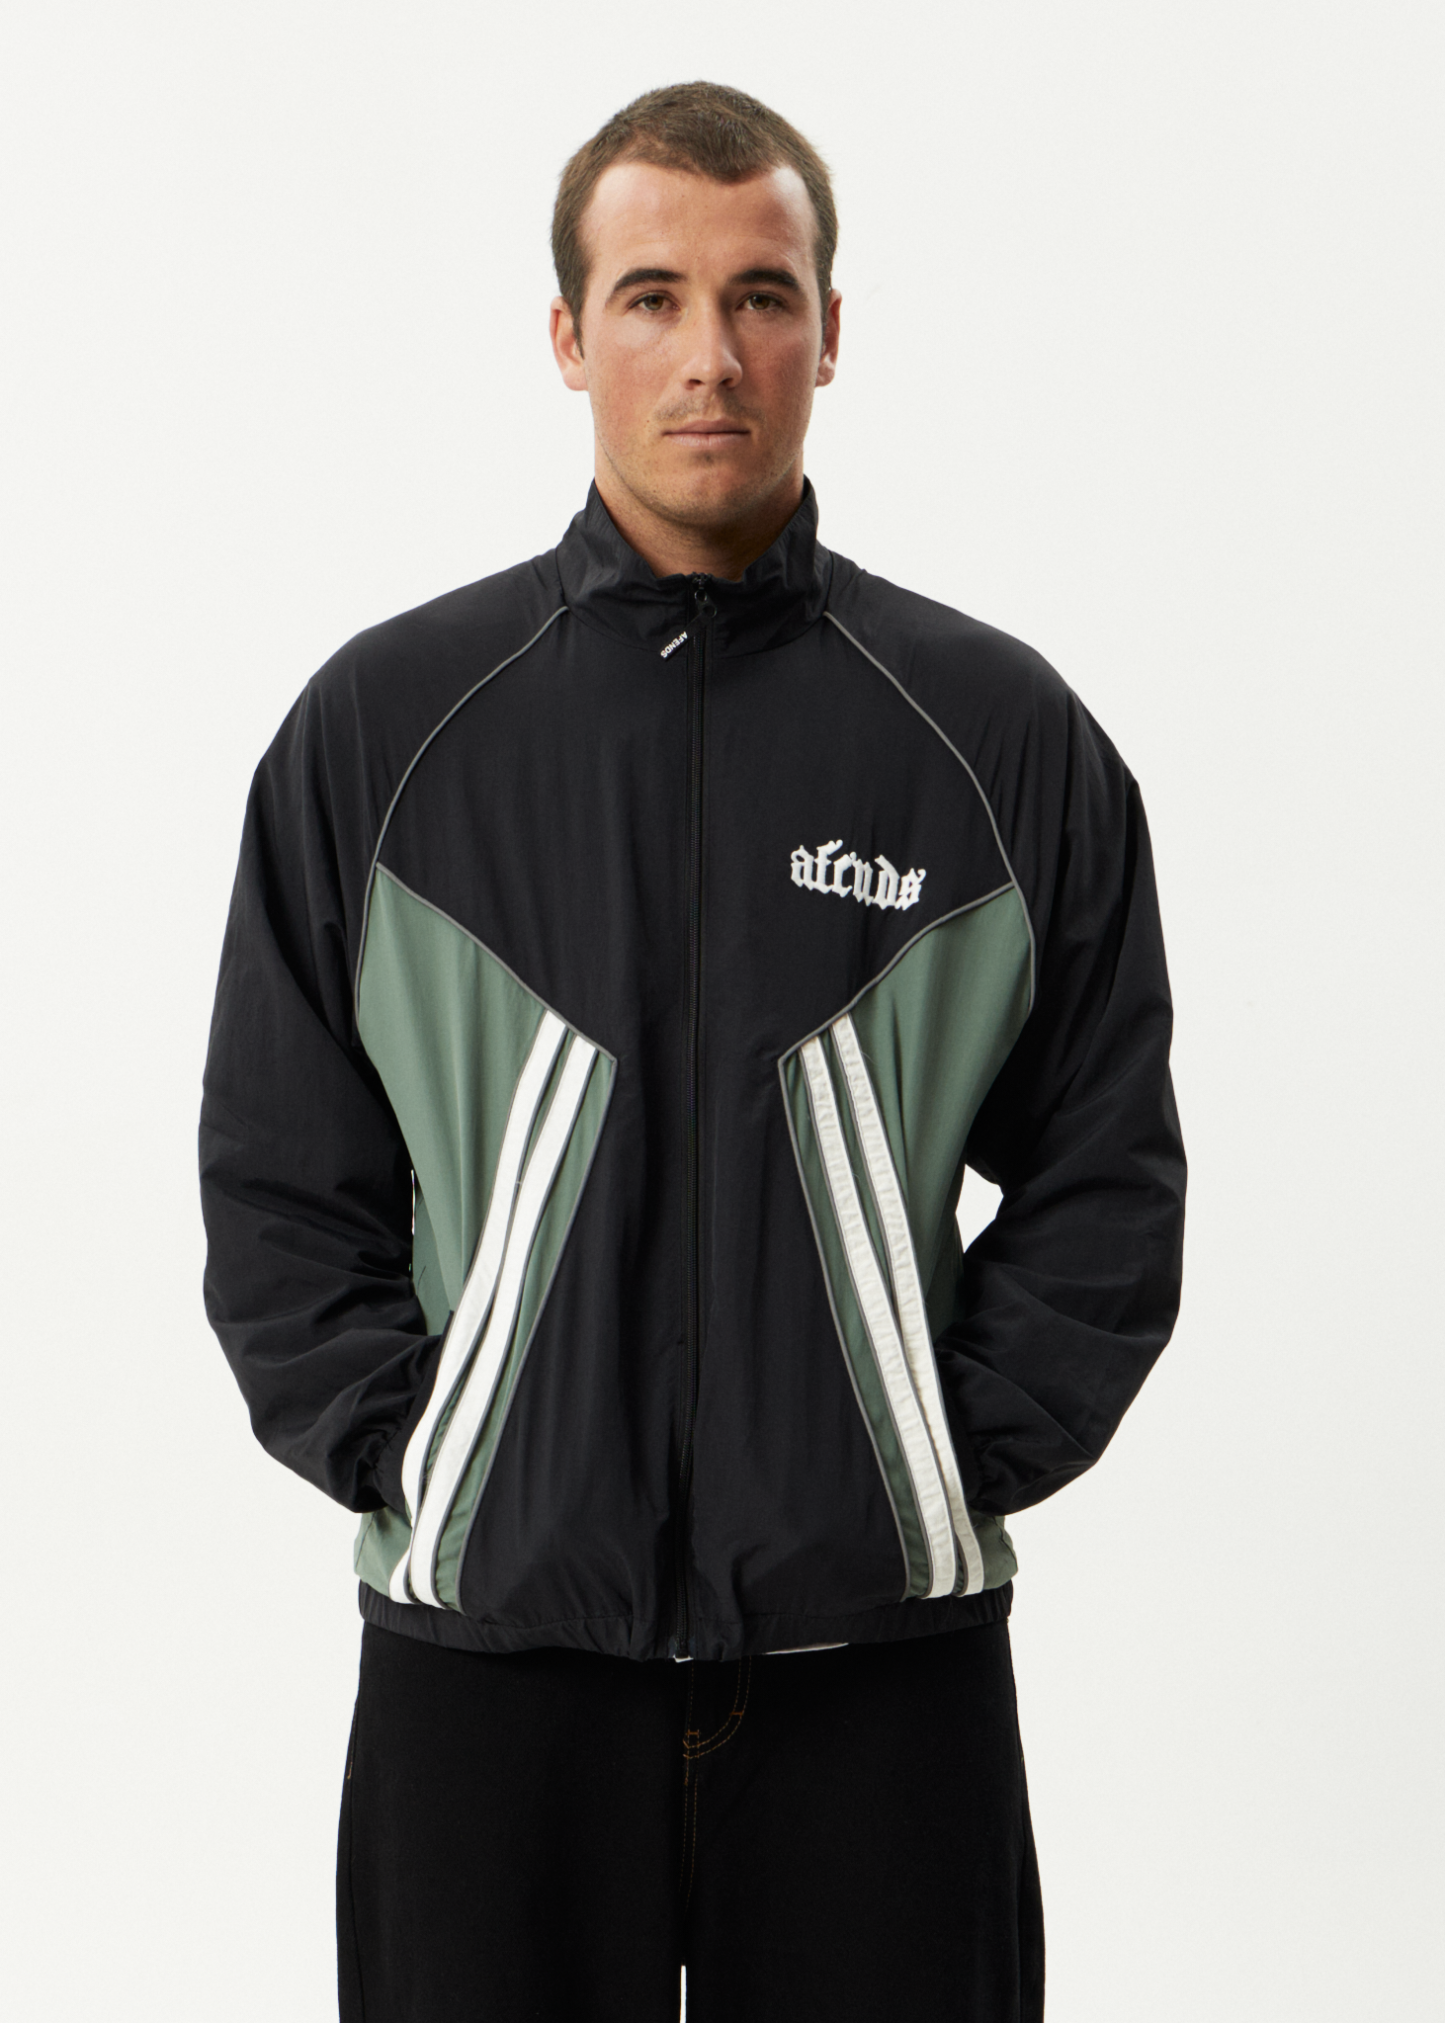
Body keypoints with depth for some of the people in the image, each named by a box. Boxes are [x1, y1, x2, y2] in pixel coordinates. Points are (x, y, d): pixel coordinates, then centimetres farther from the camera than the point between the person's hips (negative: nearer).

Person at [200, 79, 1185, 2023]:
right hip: (489, 1642, 0)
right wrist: (404, 1459, -3)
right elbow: (279, 1184, 6)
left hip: (881, 1652, 0)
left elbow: (1107, 1176, 6)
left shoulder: (1004, 733, 3)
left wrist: (959, 1460, -3)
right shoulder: (384, 722, 4)